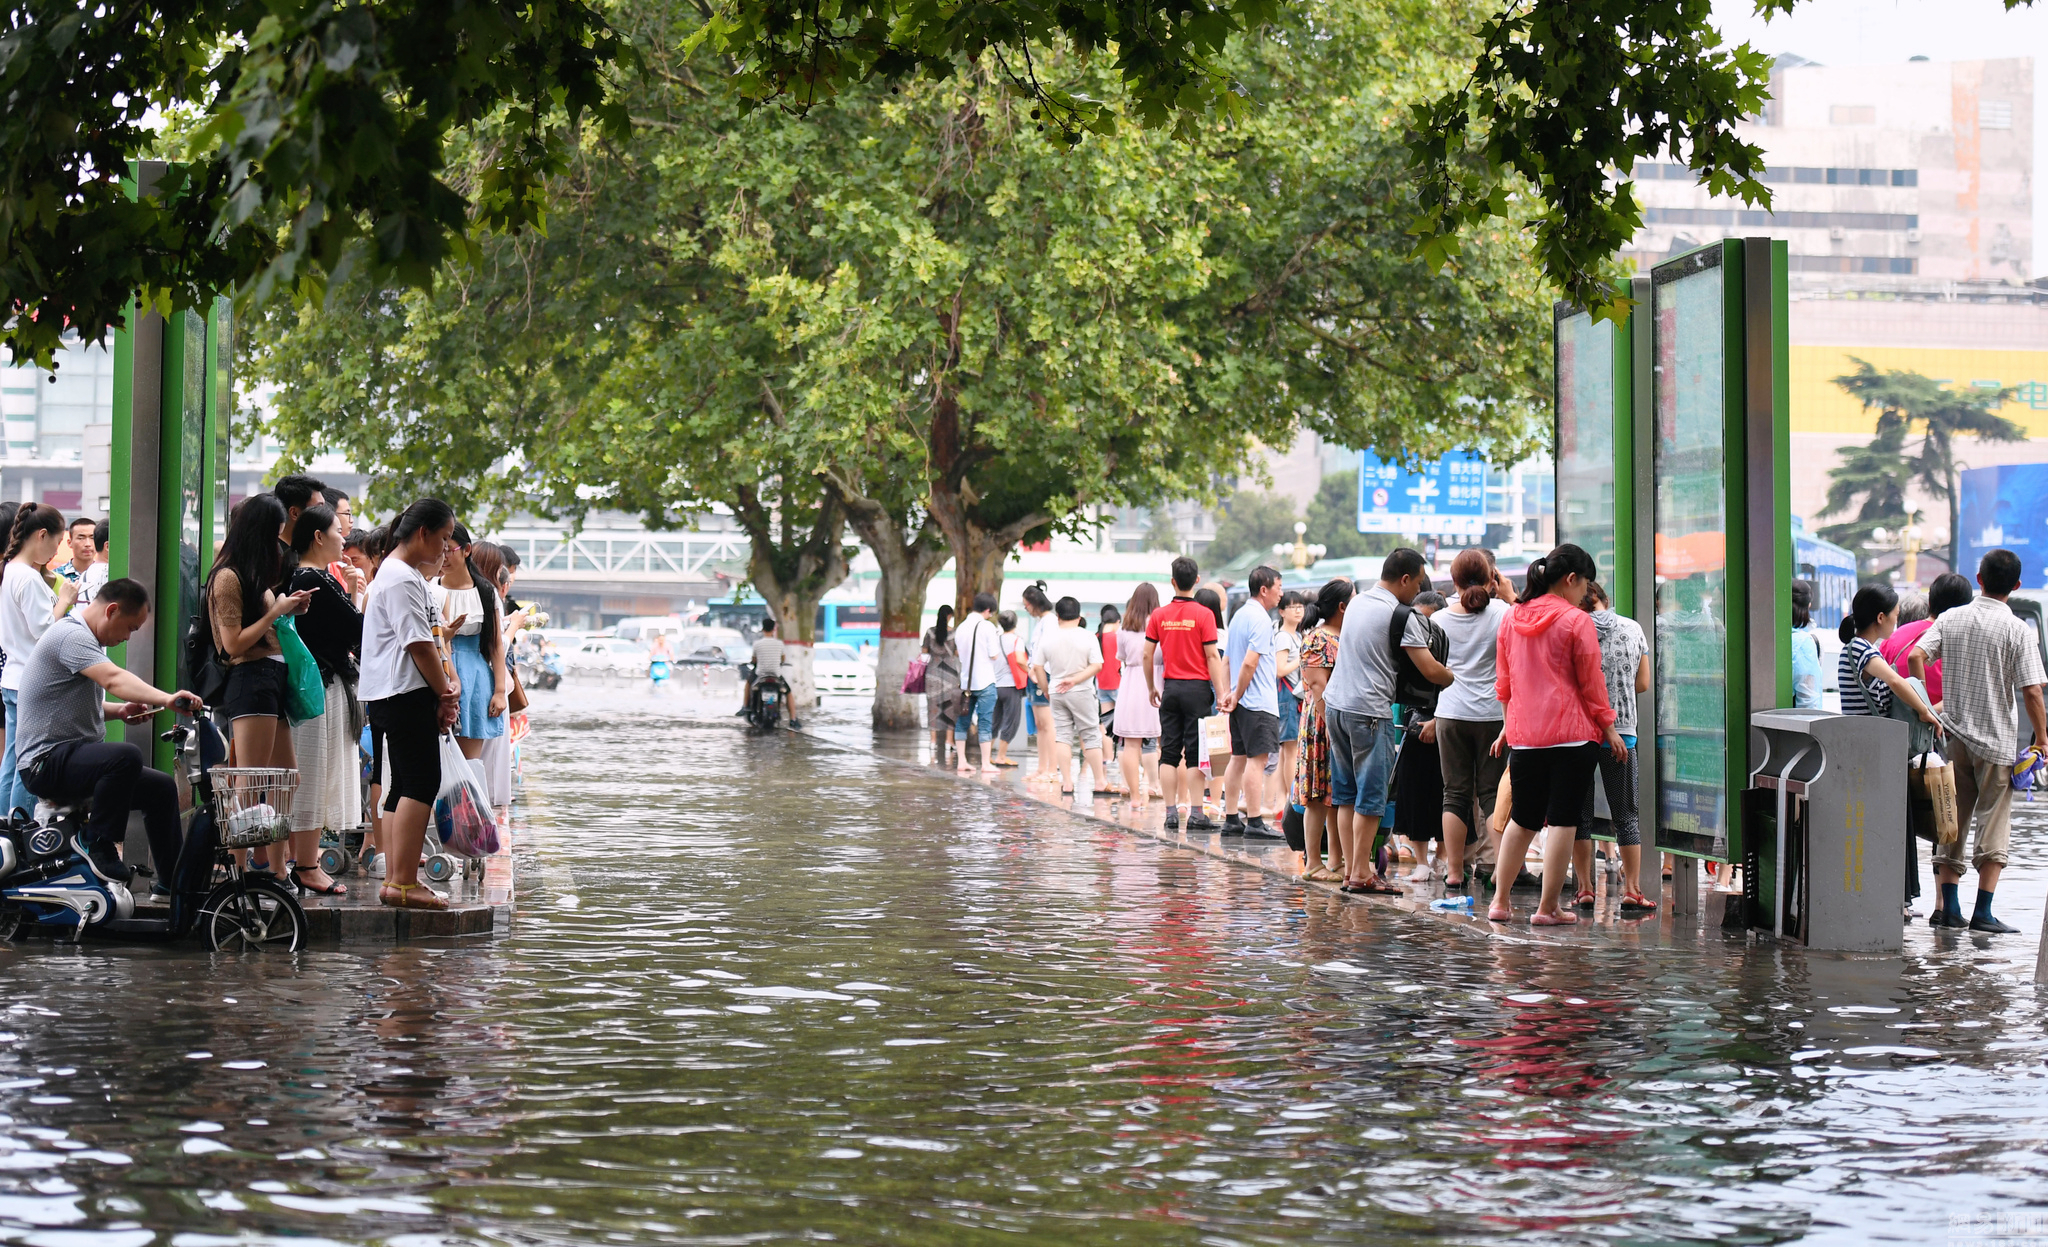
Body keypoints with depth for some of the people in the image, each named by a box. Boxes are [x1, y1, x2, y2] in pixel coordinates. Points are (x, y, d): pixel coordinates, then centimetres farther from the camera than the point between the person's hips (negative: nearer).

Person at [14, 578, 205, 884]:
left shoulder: (82, 637, 19)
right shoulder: (71, 636, -17)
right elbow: (114, 680, -34)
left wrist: (119, 710, 11)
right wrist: (166, 699, -47)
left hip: (73, 755, 11)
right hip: (47, 759, -11)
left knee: (162, 788, 13)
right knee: (125, 756, -36)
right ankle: (99, 845, -22)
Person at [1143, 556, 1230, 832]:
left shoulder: (1159, 615, 3)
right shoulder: (1204, 615, -8)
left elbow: (1147, 655, 4)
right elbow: (1212, 657, -10)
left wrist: (1151, 688, 17)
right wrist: (1220, 694, -6)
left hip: (1170, 687, 3)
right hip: (1197, 688, -3)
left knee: (1169, 752, 7)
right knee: (1195, 754, -2)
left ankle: (1171, 812, 6)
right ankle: (1196, 813, -4)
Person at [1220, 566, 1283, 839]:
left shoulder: (1239, 616, 16)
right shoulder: (1260, 619, -14)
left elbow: (1226, 661, 18)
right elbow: (1249, 663, -20)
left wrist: (1230, 694, 13)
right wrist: (1238, 695, -10)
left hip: (1241, 702, 9)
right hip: (1259, 703, -9)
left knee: (1238, 758, 11)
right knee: (1257, 759, -9)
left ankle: (1231, 819, 14)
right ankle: (1254, 822, -10)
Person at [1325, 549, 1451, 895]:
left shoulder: (1357, 602, 14)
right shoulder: (1400, 614, -11)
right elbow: (1430, 670, -13)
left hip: (1336, 703, 8)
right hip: (1370, 711, -8)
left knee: (1348, 792, 12)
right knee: (1371, 796, -3)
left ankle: (1355, 866, 15)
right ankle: (1360, 874, -4)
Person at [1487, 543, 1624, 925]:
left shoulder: (1512, 620, 8)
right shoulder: (1577, 622, -9)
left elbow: (1503, 682, 16)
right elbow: (1591, 683, -6)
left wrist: (1509, 724, 28)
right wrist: (1610, 729, 3)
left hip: (1524, 736, 6)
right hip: (1573, 735, -6)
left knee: (1522, 819, 16)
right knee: (1563, 821, -1)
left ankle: (1500, 900, 16)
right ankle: (1548, 908, -1)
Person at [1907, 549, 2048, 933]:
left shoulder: (1951, 619, 2)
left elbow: (1916, 656, -8)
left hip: (1953, 735, 4)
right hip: (1997, 740, -4)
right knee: (1993, 826, 2)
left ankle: (1948, 907, 10)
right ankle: (1983, 912, -3)